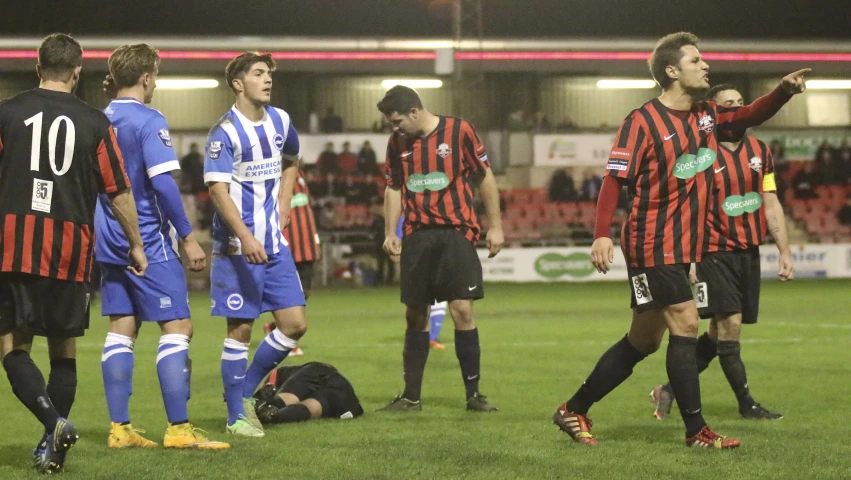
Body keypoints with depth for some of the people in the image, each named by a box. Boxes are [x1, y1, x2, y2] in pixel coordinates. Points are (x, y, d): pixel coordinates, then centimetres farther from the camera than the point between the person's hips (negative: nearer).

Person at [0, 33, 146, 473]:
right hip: (71, 253, 1)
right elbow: (119, 193, 6)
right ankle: (53, 446, 14)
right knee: (63, 350, 13)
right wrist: (136, 246, 18)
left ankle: (54, 422, -19)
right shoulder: (95, 123, 4)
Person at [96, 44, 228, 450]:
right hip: (149, 241, -8)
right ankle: (178, 429, -8)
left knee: (122, 328, 9)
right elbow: (162, 183, -19)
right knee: (177, 326, -4)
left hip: (109, 244, 8)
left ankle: (119, 428, 9)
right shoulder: (148, 121, -13)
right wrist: (189, 237, -15)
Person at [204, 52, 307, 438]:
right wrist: (246, 239, -28)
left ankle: (246, 390, 20)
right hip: (238, 247, -6)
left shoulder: (280, 121, 8)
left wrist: (283, 207, 13)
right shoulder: (225, 132, -12)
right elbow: (218, 189, -19)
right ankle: (237, 416, 9)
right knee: (240, 329, -2)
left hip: (275, 244, 7)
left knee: (295, 323, 3)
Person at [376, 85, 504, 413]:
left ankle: (473, 394, 0)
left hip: (456, 232, -4)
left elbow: (485, 177, 0)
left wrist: (495, 226, -1)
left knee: (462, 309, -10)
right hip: (416, 236, 4)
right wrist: (390, 232, 9)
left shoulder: (459, 131, -6)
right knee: (415, 315, 6)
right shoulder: (398, 142, 7)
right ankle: (411, 396, 14)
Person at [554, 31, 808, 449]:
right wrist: (602, 234, -22)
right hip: (652, 244, -8)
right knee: (685, 323, -13)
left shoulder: (706, 116, 11)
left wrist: (784, 90, 3)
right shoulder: (643, 121, -11)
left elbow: (750, 116, 22)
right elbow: (614, 179, -13)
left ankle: (573, 411, 21)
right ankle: (696, 430, -6)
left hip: (683, 247, 8)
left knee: (643, 341, 11)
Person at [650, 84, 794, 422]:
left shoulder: (760, 152, 9)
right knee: (730, 324, -11)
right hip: (715, 251, -6)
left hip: (749, 252, 6)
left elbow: (771, 204, 13)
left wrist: (784, 251, 7)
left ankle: (669, 390, 19)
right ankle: (746, 404, 0)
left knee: (720, 331, 7)